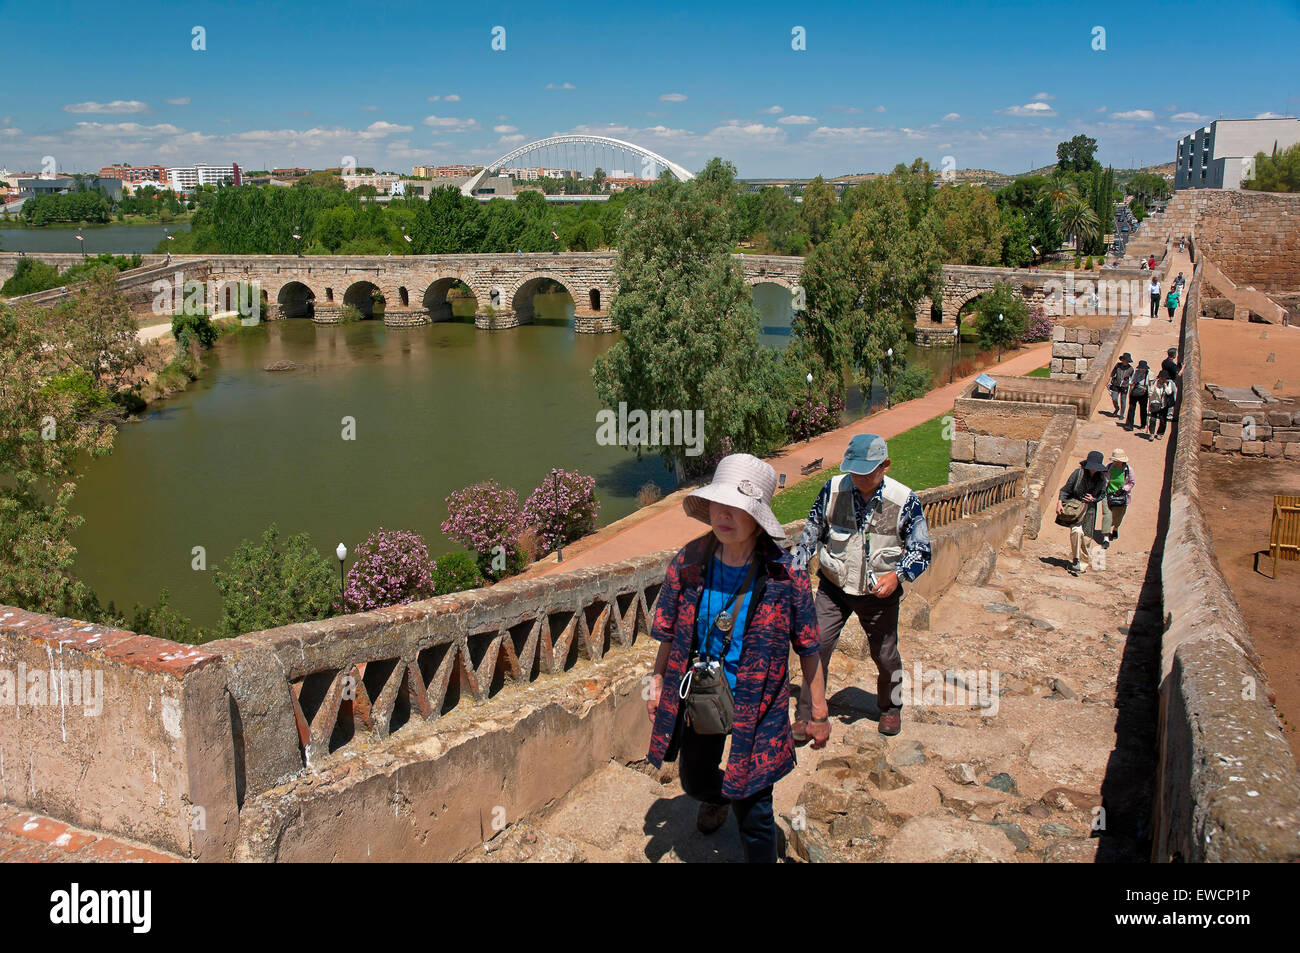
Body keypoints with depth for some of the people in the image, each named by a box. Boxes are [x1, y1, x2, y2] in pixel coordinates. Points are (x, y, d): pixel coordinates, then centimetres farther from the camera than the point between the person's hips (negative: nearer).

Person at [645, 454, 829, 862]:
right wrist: (658, 683, 6)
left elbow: (808, 649, -9)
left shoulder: (785, 576, -19)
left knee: (754, 813, 3)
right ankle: (718, 797, 65)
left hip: (755, 708, -4)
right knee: (694, 781, 28)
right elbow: (670, 633, 2)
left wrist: (819, 714, -3)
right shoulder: (688, 562, -12)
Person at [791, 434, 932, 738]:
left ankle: (891, 708, 42)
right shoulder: (832, 489, -11)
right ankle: (806, 713, 15)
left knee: (885, 655, 14)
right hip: (833, 587, 1)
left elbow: (921, 550, -7)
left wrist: (897, 575, -25)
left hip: (879, 593, -1)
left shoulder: (905, 501, -15)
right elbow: (811, 535, 3)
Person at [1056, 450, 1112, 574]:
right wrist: (1060, 502, -16)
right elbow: (1066, 489, -3)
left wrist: (1094, 499, -10)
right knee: (1077, 531, -24)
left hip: (1091, 509, 3)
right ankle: (1076, 559, -13)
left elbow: (1102, 495, 11)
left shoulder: (1101, 478, 0)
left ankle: (1083, 564, 12)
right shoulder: (1078, 473, -9)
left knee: (1087, 537, 1)